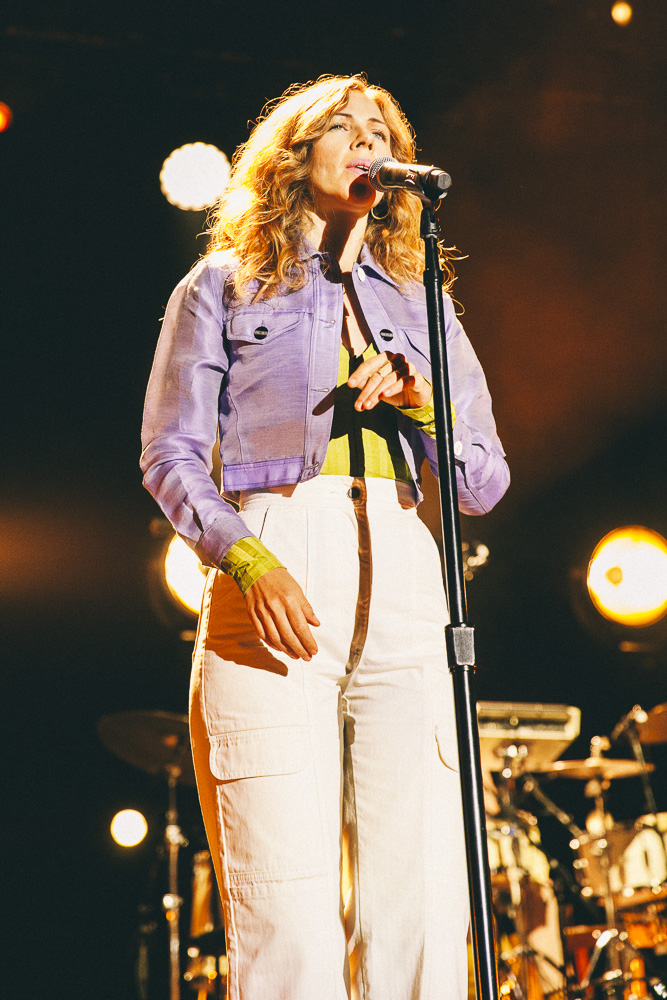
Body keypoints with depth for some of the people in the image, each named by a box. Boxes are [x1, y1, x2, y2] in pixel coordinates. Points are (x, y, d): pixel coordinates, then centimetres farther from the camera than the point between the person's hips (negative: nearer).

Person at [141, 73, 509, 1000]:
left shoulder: (422, 305, 26)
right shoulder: (224, 284, 17)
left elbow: (486, 483, 20)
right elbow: (171, 454, 6)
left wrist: (420, 403, 0)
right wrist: (248, 560, -12)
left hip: (404, 585, 3)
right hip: (270, 583, -3)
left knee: (421, 910, -8)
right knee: (287, 912, -12)